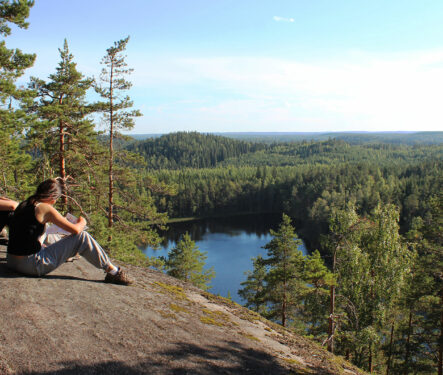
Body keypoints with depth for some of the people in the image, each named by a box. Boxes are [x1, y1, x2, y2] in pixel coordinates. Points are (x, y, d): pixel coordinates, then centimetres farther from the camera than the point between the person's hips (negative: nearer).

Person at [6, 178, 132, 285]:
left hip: (11, 262, 9)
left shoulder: (23, 205, 10)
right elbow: (75, 229, -11)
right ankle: (112, 271, 1)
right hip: (32, 265, -9)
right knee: (83, 237, -8)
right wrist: (82, 223, 10)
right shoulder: (44, 208, -14)